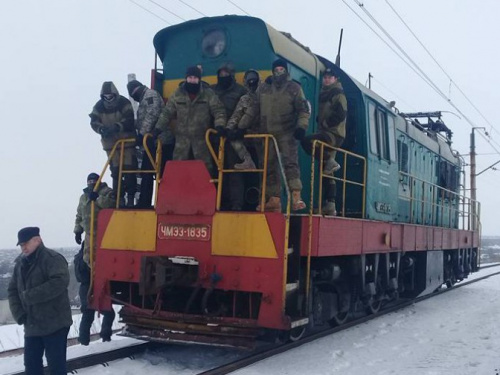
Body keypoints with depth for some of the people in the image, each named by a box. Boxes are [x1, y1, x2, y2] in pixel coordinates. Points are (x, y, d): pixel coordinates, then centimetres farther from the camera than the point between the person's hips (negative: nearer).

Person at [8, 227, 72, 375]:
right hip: (31, 325, 7)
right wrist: (19, 314, -1)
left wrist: (30, 296, -25)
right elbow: (12, 290, 14)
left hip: (55, 325, -7)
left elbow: (60, 282, -28)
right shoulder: (21, 262, 11)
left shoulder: (52, 258, -13)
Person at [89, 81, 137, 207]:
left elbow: (129, 120, -19)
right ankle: (119, 197, 13)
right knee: (115, 170, 5)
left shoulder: (124, 103, -10)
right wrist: (101, 129, -26)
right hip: (110, 142, 3)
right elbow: (94, 121, -4)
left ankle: (130, 197, 3)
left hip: (127, 140, -3)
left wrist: (117, 127, -34)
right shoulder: (99, 106, 0)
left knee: (129, 169, -5)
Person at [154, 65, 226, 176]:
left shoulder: (208, 93, -1)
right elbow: (167, 113, 6)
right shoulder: (178, 94, 4)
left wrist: (219, 125, -24)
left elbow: (218, 111, -5)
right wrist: (158, 128, -5)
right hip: (182, 139, 2)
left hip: (201, 139, -2)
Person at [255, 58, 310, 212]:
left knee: (290, 162, -19)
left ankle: (296, 197, -27)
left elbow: (304, 109, 2)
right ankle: (274, 200, 11)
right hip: (268, 134, 4)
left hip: (287, 134, -4)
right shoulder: (263, 88, 12)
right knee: (270, 166, 5)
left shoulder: (294, 88, 4)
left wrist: (301, 126, -12)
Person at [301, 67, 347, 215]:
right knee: (327, 174, 5)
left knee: (307, 141, -30)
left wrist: (324, 124, -12)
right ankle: (330, 205, 5)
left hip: (334, 134, -9)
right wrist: (320, 124, 9)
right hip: (327, 134, 9)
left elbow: (341, 114, -16)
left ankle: (330, 161, -17)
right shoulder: (324, 96, 23)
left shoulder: (338, 95, -3)